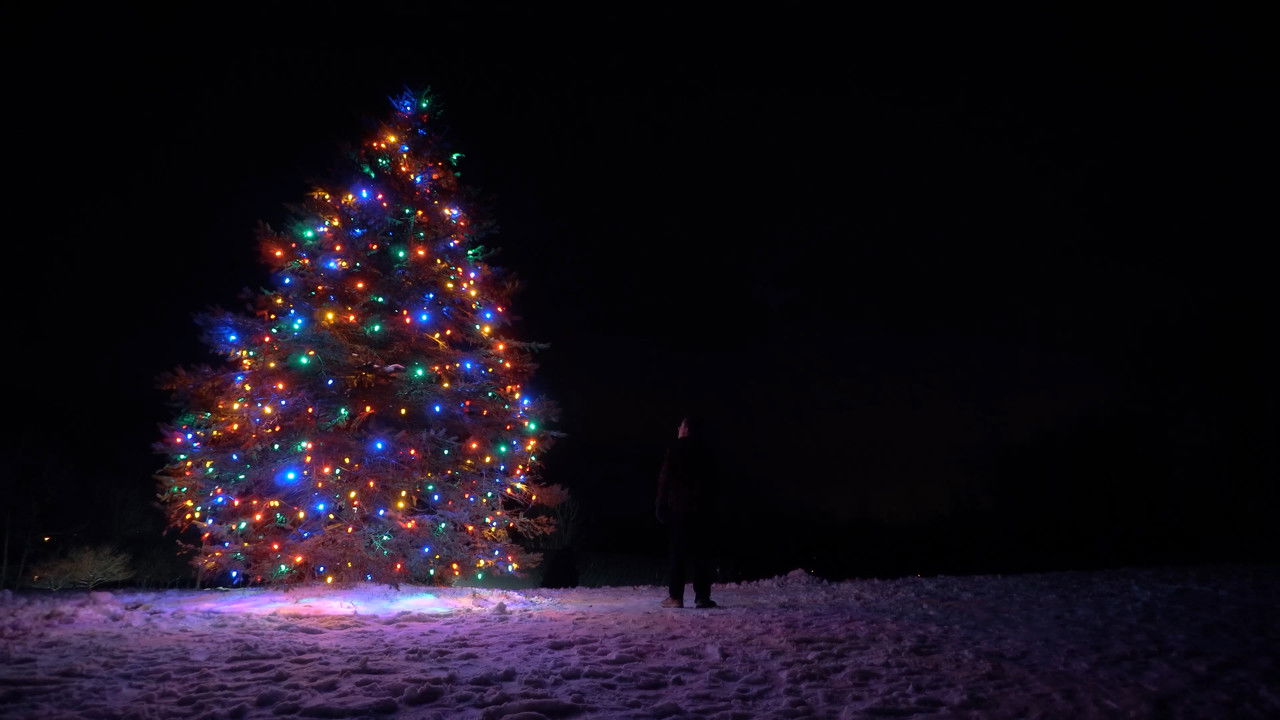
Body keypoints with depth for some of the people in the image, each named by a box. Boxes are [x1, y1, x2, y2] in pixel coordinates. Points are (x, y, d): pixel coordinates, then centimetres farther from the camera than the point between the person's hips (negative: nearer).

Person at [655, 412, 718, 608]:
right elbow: (713, 480, 11)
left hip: (679, 507, -3)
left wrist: (660, 504, 0)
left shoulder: (676, 448, -5)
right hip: (704, 508, 3)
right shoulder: (705, 451, 8)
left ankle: (676, 596, -2)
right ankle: (702, 596, 3)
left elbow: (665, 478, -7)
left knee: (677, 553, 0)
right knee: (702, 553, 5)